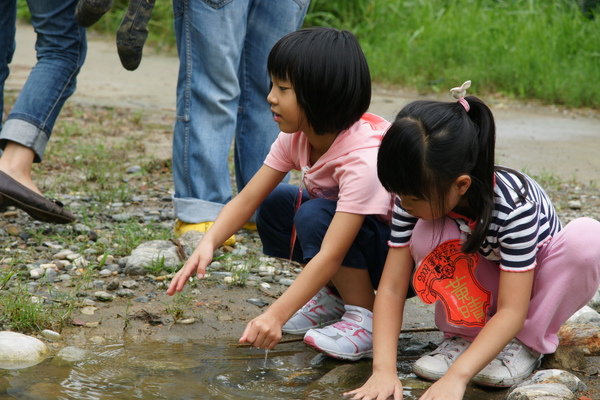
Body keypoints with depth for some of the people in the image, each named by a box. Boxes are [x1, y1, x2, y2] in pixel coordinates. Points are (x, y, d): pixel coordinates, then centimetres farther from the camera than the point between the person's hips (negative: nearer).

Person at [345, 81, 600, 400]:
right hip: (479, 291, 2)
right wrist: (383, 369, -35)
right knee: (427, 234, -28)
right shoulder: (418, 197, -24)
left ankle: (527, 344, -16)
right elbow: (392, 288, -23)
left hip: (534, 282, -2)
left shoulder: (514, 205, -36)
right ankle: (465, 335, -11)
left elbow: (512, 311, -36)